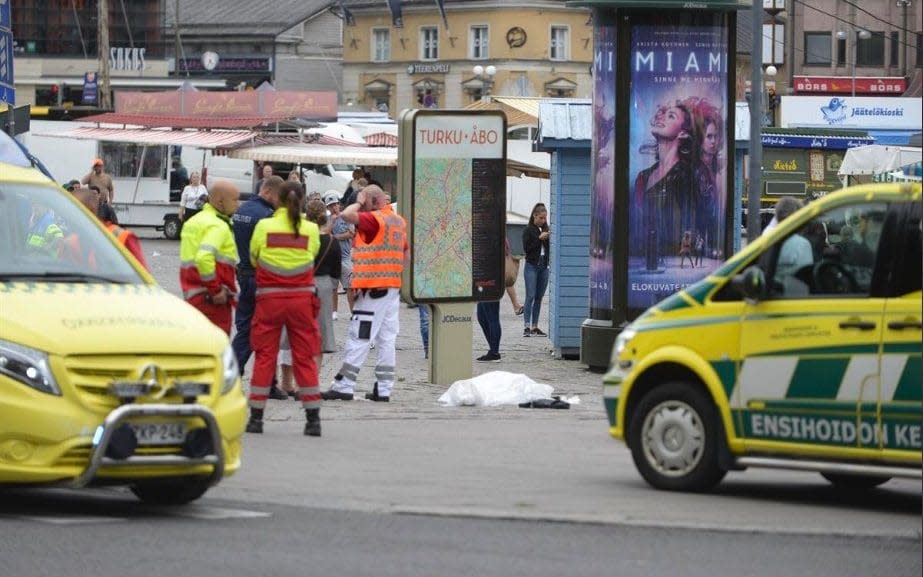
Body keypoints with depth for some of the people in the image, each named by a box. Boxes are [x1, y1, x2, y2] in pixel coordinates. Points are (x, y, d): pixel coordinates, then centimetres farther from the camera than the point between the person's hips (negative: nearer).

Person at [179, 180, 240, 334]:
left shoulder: (195, 220, 17)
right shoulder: (218, 226, -14)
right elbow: (204, 257, -29)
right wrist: (216, 290, -22)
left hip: (192, 296, 10)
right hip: (213, 301, -10)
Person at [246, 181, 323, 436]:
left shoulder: (264, 226, -4)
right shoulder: (310, 230, -2)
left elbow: (253, 258, 6)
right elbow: (312, 256, 5)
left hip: (269, 298, -1)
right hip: (302, 298, 1)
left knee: (264, 357, 6)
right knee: (304, 358, 6)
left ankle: (256, 417, 6)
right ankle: (313, 418, 5)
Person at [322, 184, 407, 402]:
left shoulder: (375, 219, -12)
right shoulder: (399, 221, 15)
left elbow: (347, 215, -23)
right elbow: (404, 252, 21)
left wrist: (359, 202, -6)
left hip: (373, 287, -8)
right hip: (393, 286, 8)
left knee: (359, 338, -6)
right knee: (387, 339, 6)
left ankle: (343, 386, -4)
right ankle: (383, 388, 6)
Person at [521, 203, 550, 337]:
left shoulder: (545, 230, 11)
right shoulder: (528, 230, -2)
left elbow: (549, 248, 12)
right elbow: (526, 248, -9)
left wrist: (550, 239, -7)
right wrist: (539, 238, -14)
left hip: (544, 267, 5)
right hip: (532, 266, -5)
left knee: (539, 297, 6)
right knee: (530, 296, -10)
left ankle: (535, 326, 10)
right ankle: (527, 326, -12)